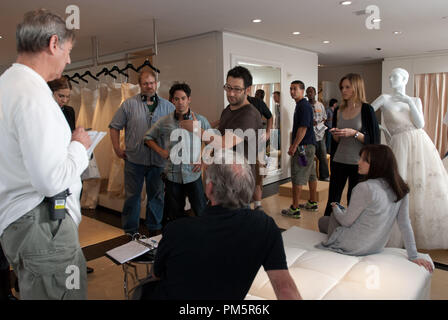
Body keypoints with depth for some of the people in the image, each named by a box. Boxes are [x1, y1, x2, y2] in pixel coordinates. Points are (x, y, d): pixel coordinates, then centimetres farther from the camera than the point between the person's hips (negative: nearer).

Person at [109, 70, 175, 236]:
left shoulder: (168, 106, 7)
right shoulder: (129, 104, 2)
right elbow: (114, 126, 6)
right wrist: (117, 148, -1)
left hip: (158, 160, 2)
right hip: (134, 159, -1)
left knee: (157, 195, 11)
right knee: (132, 195, 7)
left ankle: (154, 229, 28)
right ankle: (130, 231, 22)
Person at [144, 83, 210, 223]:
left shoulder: (200, 120, -1)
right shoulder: (164, 121, 3)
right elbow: (148, 137, 15)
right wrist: (160, 151, -1)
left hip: (193, 174, -2)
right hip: (172, 175, 2)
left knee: (201, 213, 2)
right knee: (175, 216, 15)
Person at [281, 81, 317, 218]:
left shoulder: (304, 106, -15)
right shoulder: (300, 105, 17)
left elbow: (303, 128, -21)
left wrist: (294, 146, -20)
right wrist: (294, 145, 21)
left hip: (303, 146, -11)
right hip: (309, 145, 11)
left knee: (297, 178, -6)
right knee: (311, 175, 16)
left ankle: (294, 209, -1)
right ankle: (312, 203, 27)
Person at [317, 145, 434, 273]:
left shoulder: (365, 188, -29)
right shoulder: (401, 189, -8)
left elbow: (347, 221, -18)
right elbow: (405, 224, -4)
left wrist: (335, 208, 3)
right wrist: (413, 256, 3)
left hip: (351, 248, -7)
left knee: (323, 221, 21)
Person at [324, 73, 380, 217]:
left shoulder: (366, 109, -4)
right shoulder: (339, 111, 10)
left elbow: (373, 140, -6)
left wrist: (354, 133, -19)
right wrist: (335, 134, -6)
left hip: (357, 163, -4)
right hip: (339, 161, 4)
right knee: (332, 200, 5)